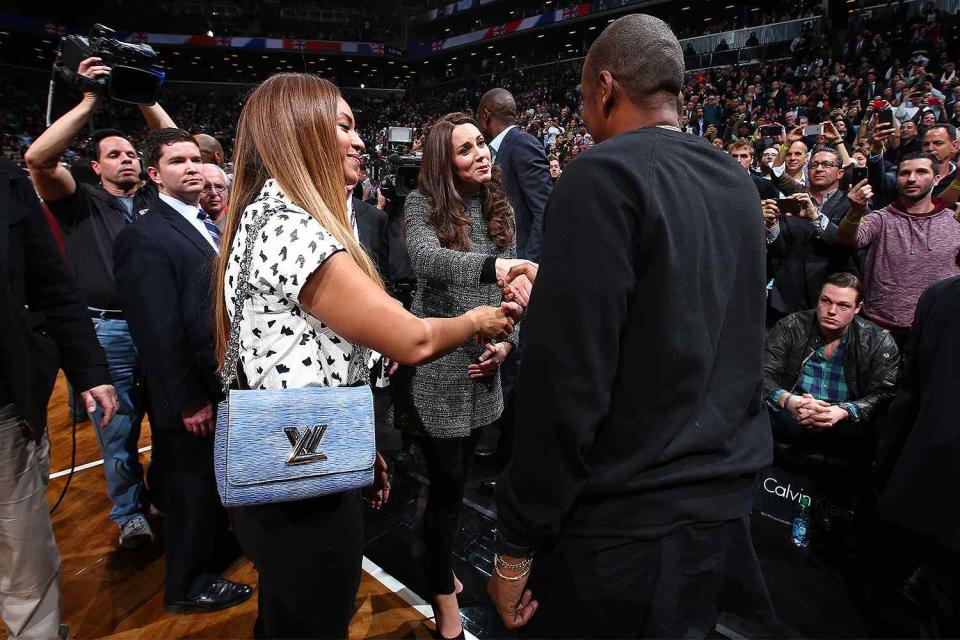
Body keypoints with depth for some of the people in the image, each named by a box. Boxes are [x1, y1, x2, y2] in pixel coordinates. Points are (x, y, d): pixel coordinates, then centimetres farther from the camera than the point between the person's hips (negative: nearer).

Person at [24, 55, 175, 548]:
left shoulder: (152, 198, 14)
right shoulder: (81, 203, 7)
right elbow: (38, 159, -9)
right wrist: (89, 104, -8)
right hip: (108, 331, -2)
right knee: (118, 430, 5)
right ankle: (130, 513, 23)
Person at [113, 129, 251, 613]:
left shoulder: (211, 225, 9)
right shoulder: (144, 237, -17)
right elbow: (159, 331, -21)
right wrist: (189, 401, -19)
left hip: (229, 384, 8)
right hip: (193, 393, -7)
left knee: (220, 478, 23)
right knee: (192, 485, 10)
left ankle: (218, 549, 46)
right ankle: (188, 586, 31)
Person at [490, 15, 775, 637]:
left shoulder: (605, 175, -18)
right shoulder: (739, 181, 7)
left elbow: (567, 379, -24)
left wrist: (517, 543, -13)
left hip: (629, 520, -7)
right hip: (727, 499, 8)